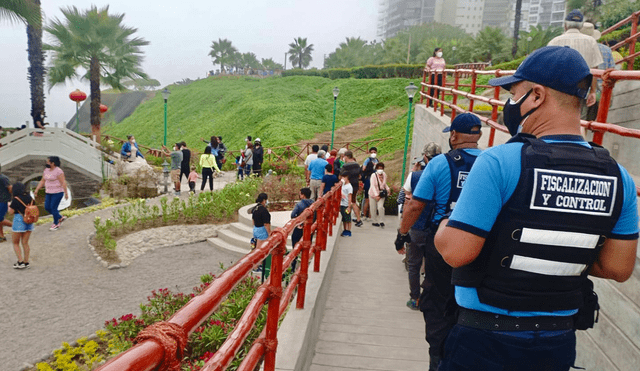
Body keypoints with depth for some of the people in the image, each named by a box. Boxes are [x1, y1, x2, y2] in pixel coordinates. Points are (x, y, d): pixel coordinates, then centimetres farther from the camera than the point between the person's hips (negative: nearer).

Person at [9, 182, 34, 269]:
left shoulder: (16, 199, -13)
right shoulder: (30, 198, 3)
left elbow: (11, 211, -8)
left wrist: (9, 206, 10)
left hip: (19, 221, -5)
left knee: (16, 243, 10)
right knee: (25, 243, 13)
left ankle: (21, 262, 4)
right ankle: (26, 262, 15)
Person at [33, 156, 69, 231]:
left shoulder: (58, 171, -16)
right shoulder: (46, 170, 8)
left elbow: (63, 182, -18)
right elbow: (42, 181, 14)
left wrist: (66, 193, -19)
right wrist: (36, 190, 7)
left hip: (57, 192, -8)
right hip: (49, 192, 8)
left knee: (53, 208, -5)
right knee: (47, 207, 6)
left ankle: (56, 224, 11)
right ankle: (60, 218, 25)